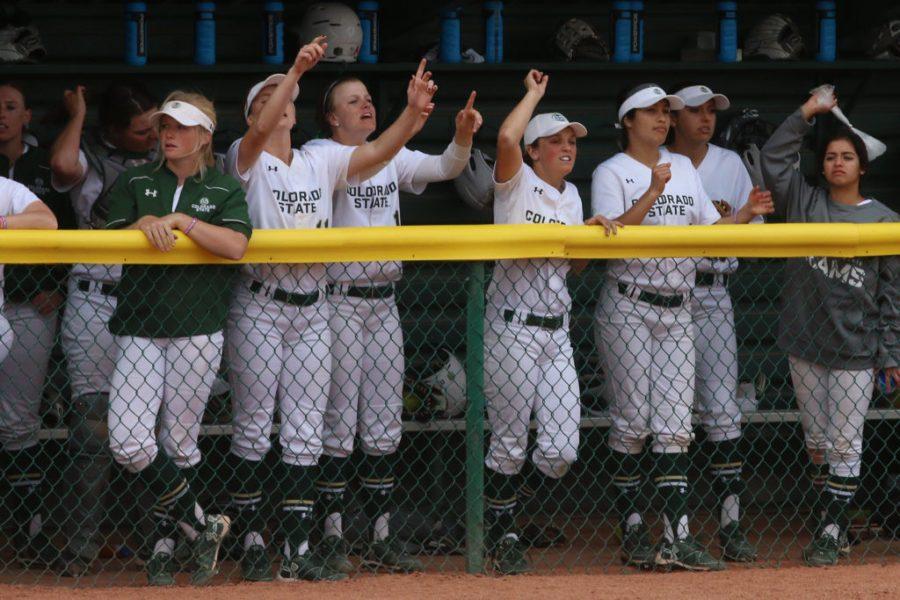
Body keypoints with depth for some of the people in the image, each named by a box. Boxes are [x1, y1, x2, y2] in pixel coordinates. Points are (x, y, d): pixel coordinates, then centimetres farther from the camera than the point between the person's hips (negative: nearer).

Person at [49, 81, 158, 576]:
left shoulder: (163, 157, 11)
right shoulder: (88, 155, -4)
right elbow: (63, 167, -28)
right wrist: (76, 116, -12)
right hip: (96, 303, -4)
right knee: (93, 421, -5)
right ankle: (83, 540, 0)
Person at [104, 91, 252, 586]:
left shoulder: (224, 190, 5)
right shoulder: (134, 183, 11)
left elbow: (235, 245, -13)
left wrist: (179, 220, -15)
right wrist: (146, 224, -17)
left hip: (198, 332, -1)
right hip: (138, 330, 1)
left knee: (180, 447, 3)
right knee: (129, 443, -14)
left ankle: (165, 542, 19)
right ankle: (202, 527, 0)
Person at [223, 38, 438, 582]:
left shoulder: (321, 161, 10)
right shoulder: (248, 160, -2)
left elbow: (377, 153, -5)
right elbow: (260, 133, -24)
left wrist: (413, 112, -23)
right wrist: (295, 71, -35)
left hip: (312, 308, 4)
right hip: (259, 307, -4)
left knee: (305, 433, 4)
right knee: (253, 428, 1)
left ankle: (298, 548, 7)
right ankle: (252, 542, 10)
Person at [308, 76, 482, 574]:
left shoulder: (393, 157, 13)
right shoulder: (319, 156, -7)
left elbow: (443, 168, 2)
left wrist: (463, 137, -19)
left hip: (384, 303, 6)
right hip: (339, 301, -6)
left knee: (384, 424, 8)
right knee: (339, 420, -3)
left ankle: (380, 537, 13)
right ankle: (331, 536, 3)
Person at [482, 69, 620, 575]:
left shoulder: (571, 196, 17)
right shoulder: (517, 183, -4)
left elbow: (569, 262, 17)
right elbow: (507, 138, -24)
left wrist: (592, 231, 0)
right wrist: (534, 94, -9)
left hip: (557, 329, 6)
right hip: (513, 328, -6)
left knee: (562, 448, -1)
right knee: (510, 443, -1)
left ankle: (530, 520, 20)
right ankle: (503, 535, 13)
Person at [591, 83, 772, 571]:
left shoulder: (684, 168, 15)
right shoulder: (611, 173, -3)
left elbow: (710, 231, 14)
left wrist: (745, 215, -3)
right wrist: (652, 192, -23)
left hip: (677, 309, 5)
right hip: (628, 307, -5)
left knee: (674, 425, -2)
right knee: (632, 422, -3)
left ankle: (677, 538, -7)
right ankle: (632, 532, 5)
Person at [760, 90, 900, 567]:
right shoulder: (804, 202, 7)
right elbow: (773, 157, 3)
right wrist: (808, 112, 0)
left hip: (855, 349, -3)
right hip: (805, 342, 3)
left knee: (844, 445, -5)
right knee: (817, 442, 8)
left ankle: (830, 532, -3)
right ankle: (834, 526, 18)